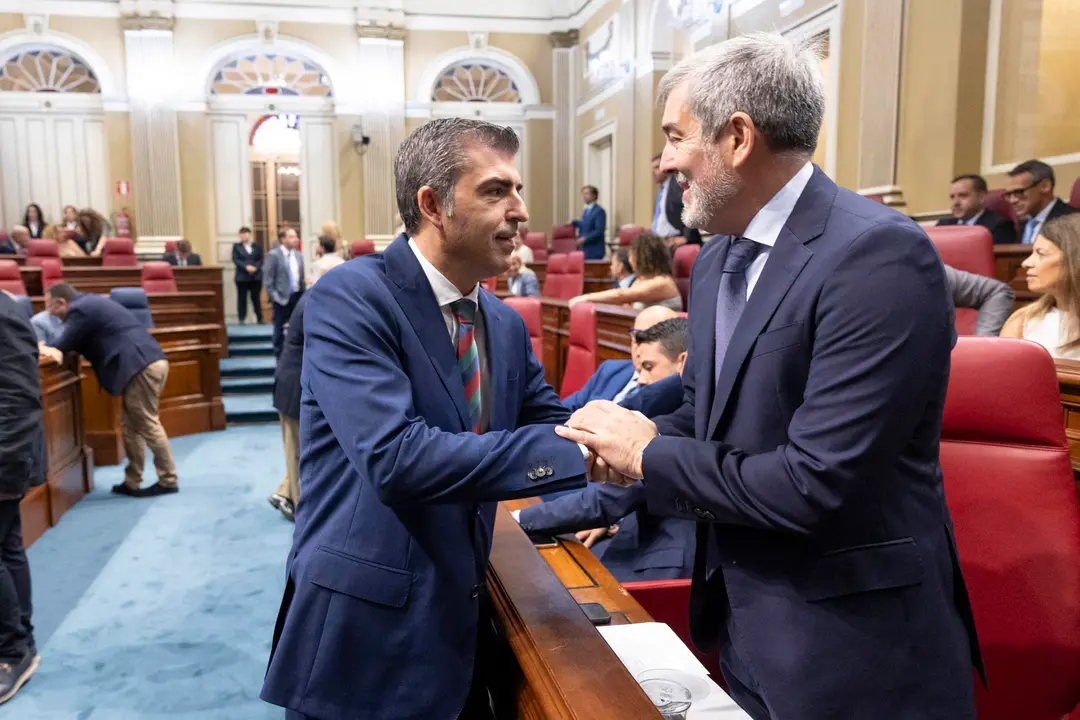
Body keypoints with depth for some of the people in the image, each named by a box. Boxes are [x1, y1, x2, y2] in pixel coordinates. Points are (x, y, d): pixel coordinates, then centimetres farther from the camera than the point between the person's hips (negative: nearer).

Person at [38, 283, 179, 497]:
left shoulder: (79, 310, -4)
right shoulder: (91, 302, 26)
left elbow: (61, 346, 0)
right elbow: (77, 342, 28)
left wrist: (42, 348, 18)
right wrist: (50, 347, 17)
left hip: (142, 366, -10)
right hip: (152, 362, 10)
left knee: (148, 425, -3)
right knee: (132, 425, 14)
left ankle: (168, 481, 2)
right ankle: (132, 482, 19)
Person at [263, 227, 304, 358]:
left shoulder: (298, 255, 10)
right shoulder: (273, 255, -9)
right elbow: (268, 278, -11)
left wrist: (303, 293, 7)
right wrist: (274, 296, -15)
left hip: (297, 296, 5)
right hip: (282, 297, -5)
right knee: (280, 329, 5)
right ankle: (279, 356, 14)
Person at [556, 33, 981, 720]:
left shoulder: (880, 256, -22)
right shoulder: (717, 260, 5)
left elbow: (817, 483, -27)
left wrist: (649, 455, -16)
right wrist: (642, 434, -7)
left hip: (851, 646, -7)